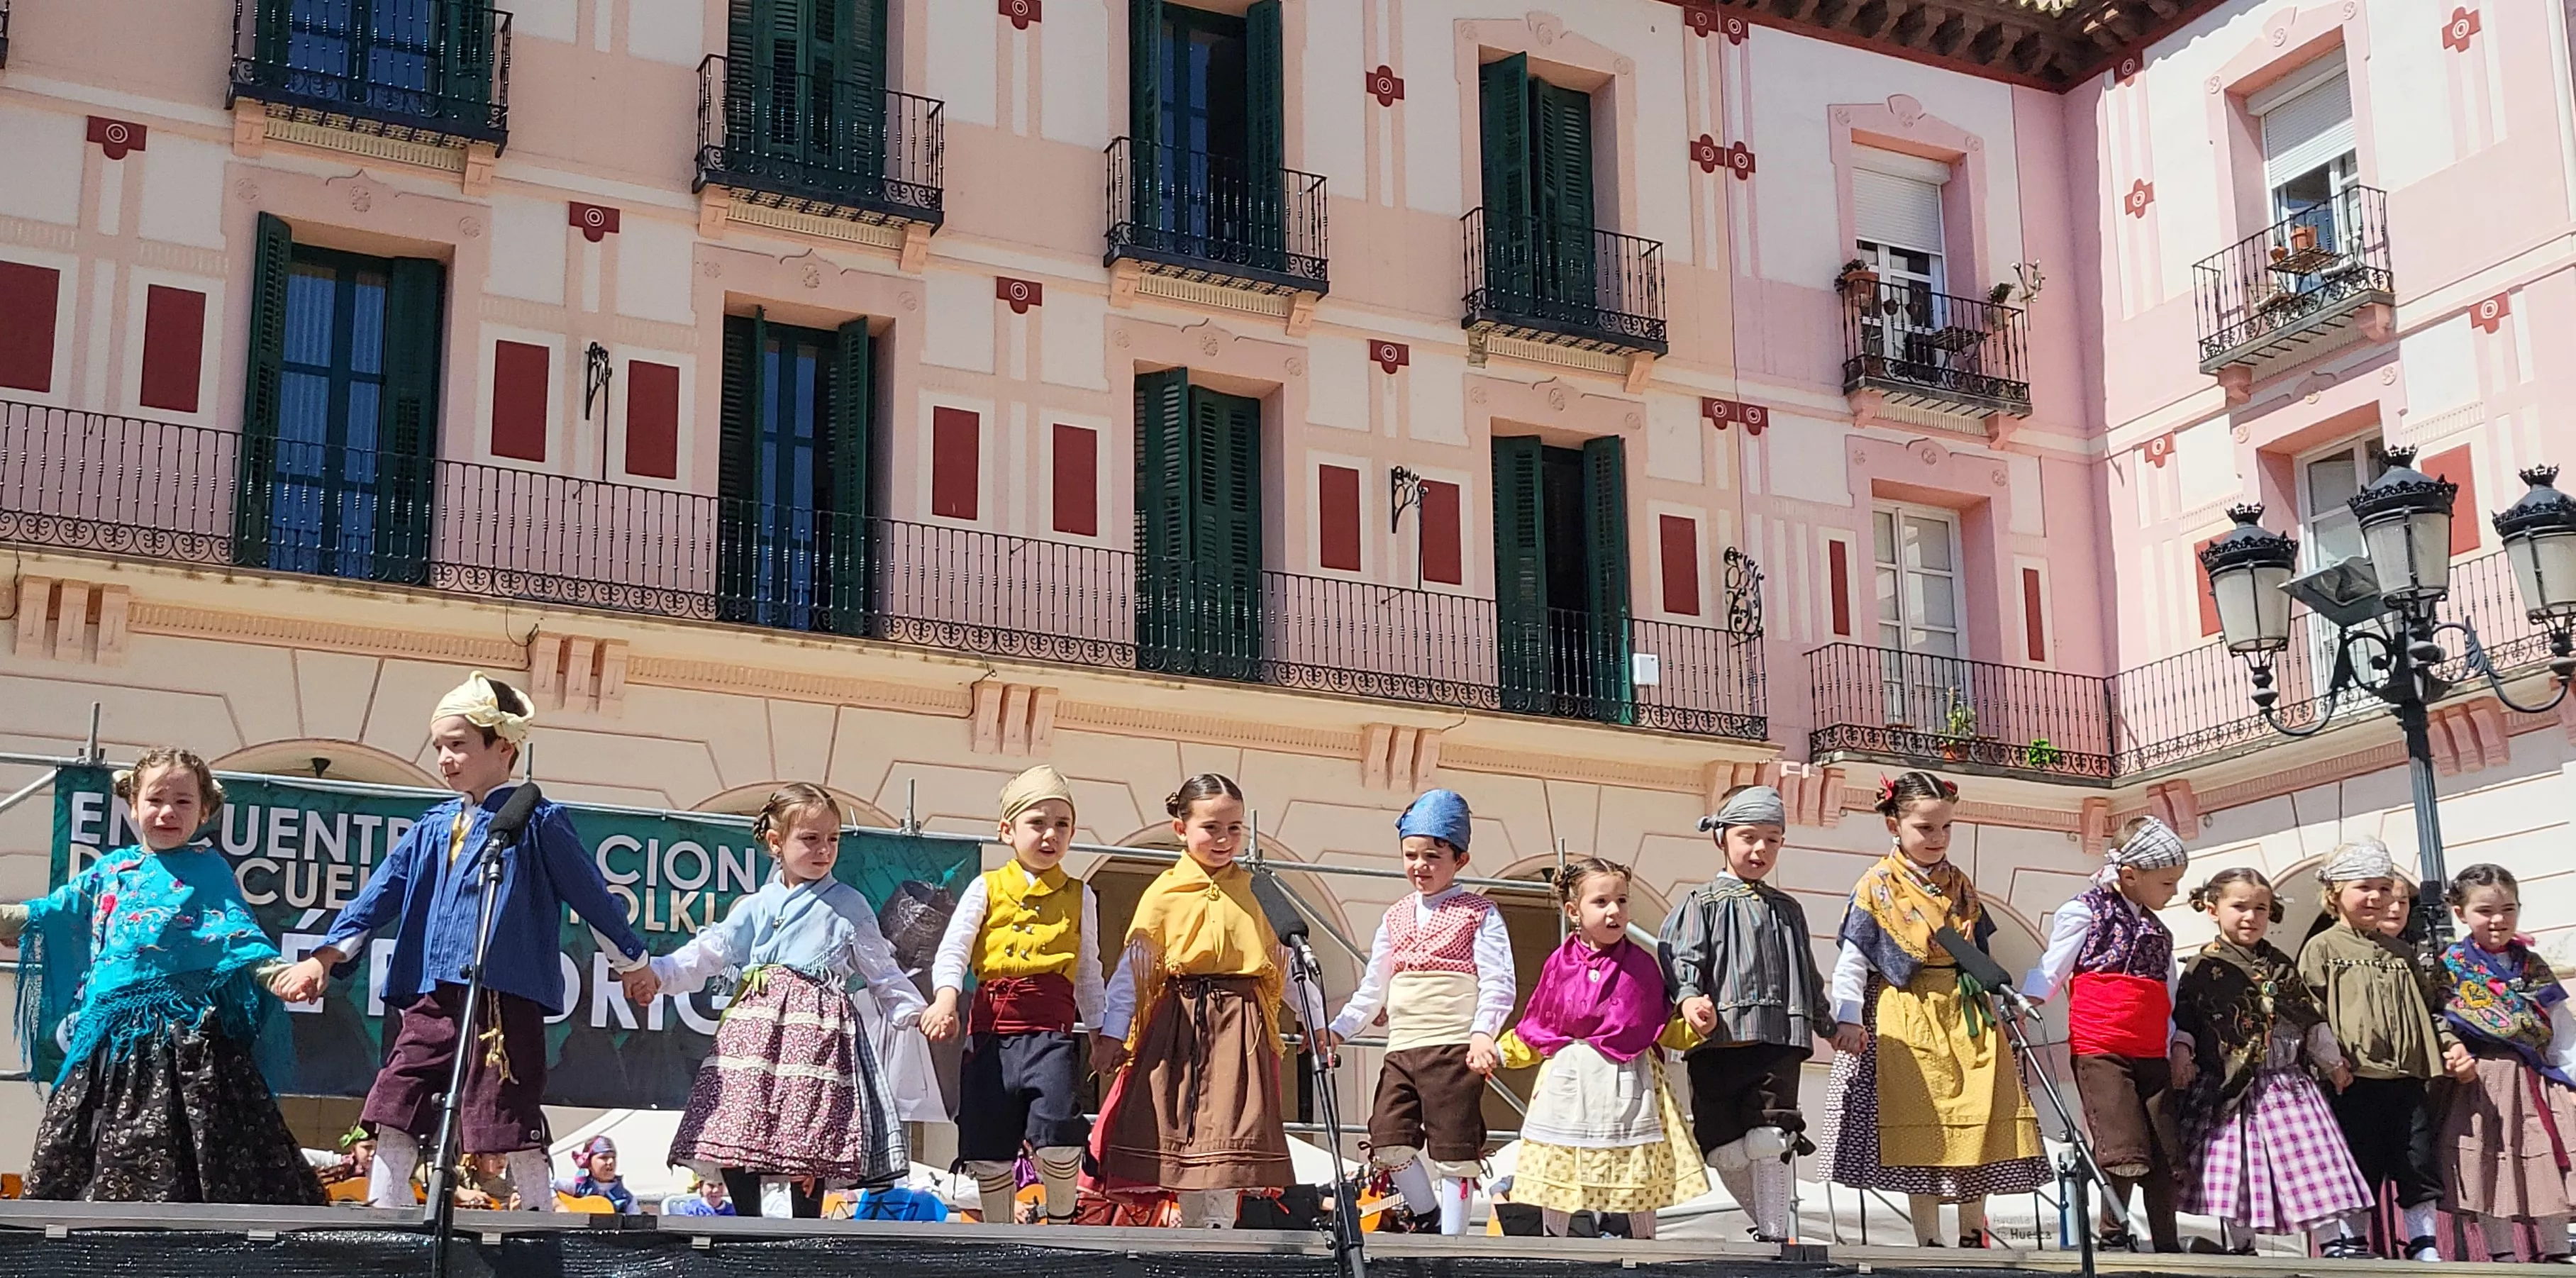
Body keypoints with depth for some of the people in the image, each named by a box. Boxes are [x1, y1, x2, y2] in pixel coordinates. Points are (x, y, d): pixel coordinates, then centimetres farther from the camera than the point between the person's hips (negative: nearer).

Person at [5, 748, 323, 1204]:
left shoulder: (209, 870, 6)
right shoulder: (110, 870, 19)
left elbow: (239, 935, -4)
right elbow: (51, 915, 27)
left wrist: (275, 972, -21)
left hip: (188, 1035, -5)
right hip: (109, 1037, 5)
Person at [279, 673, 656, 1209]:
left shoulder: (538, 823, 0)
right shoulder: (434, 827, 15)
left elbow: (590, 893, 6)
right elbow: (381, 892, 13)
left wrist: (631, 960, 13)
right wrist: (328, 955, 2)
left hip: (505, 997, -6)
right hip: (432, 994, 6)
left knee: (512, 1117, -3)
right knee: (394, 1109, 0)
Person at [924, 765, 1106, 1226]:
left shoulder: (1080, 896, 13)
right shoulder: (986, 889, 9)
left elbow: (1088, 974, 20)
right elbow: (953, 949, -3)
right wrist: (945, 999, -20)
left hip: (1052, 1032, -1)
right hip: (991, 1030, 1)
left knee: (1058, 1140, -18)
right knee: (987, 1148, 6)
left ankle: (1061, 1225, 7)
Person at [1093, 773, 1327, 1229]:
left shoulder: (1259, 892, 9)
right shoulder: (1165, 893, 3)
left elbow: (1288, 961, 14)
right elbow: (1134, 964, 0)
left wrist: (1318, 1022, 11)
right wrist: (1112, 1032, -5)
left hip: (1241, 1024, 1)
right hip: (1179, 1021, 0)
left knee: (1229, 1134, -7)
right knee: (1181, 1134, 0)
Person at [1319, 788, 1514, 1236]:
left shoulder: (1479, 914, 3)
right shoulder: (1396, 918, 19)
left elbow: (1498, 984, -7)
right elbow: (1372, 988, 24)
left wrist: (1482, 1033, -22)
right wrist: (1338, 1029, 15)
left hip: (1455, 1048, -5)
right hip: (1402, 1048, 5)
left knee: (1453, 1147, -4)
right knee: (1388, 1139, -3)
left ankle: (1451, 1235, 5)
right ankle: (1426, 1213, 19)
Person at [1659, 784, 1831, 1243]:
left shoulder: (1787, 910, 18)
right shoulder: (1703, 904, 5)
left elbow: (1807, 975, 28)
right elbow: (1682, 959, -7)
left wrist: (1830, 1024, 30)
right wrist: (1689, 999, -25)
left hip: (1779, 1039, 2)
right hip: (1719, 1039, -2)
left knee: (1770, 1139, -11)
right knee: (1723, 1147, 1)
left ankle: (1774, 1234, -4)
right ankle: (1771, 1221, 19)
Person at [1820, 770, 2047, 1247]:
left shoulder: (1959, 885, 12)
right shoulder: (1877, 886, -3)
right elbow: (1851, 959, -7)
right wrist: (1848, 1018, -16)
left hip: (1966, 1015, 5)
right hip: (1908, 1019, -5)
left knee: (1980, 1128, 2)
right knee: (1921, 1131, -5)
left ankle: (1973, 1236, 12)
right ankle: (1930, 1243, 0)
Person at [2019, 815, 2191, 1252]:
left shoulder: (2159, 932, 21)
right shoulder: (2086, 911, 1)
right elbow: (2051, 971, -1)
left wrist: (2177, 1045, 12)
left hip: (2152, 1054, 7)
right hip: (2100, 1051, -7)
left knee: (2164, 1154, 4)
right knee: (2125, 1150, -13)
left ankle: (2167, 1245, 11)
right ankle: (2114, 1234, 4)